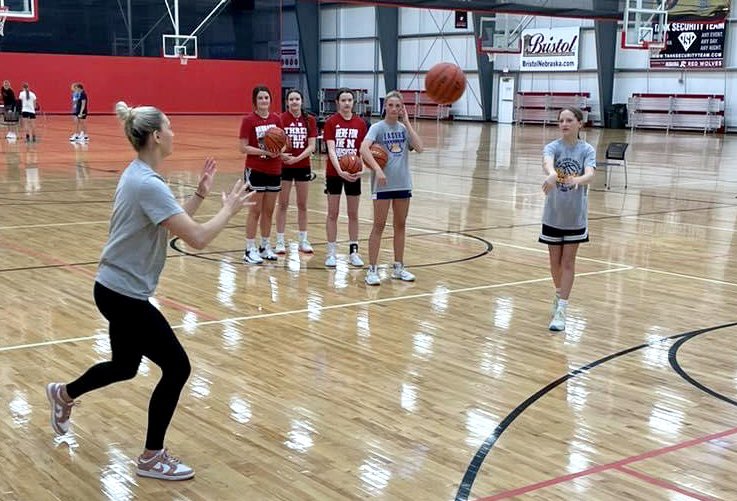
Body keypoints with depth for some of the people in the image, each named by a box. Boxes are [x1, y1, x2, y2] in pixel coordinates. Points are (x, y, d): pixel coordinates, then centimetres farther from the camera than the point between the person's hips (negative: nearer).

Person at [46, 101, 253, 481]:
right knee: (177, 367, -3)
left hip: (118, 290, 10)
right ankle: (152, 458, 10)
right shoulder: (148, 184, -25)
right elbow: (197, 238, -28)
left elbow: (175, 223, 13)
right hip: (124, 295, -10)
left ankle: (63, 394, 49)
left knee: (124, 367, 26)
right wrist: (229, 208, -14)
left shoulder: (138, 175, 6)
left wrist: (200, 193, 4)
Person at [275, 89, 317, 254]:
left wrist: (297, 158, -19)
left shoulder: (310, 120, 0)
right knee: (283, 204, 4)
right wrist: (281, 153, -30)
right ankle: (280, 241, 10)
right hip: (284, 166, -2)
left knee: (302, 205, 10)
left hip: (303, 166, 2)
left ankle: (303, 240, 19)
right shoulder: (281, 119, -5)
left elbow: (311, 146, -5)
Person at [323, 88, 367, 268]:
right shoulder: (331, 122, -7)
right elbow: (331, 149, -16)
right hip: (334, 173, -2)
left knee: (353, 214, 8)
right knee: (333, 213, 5)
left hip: (353, 174, 2)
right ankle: (331, 253, 11)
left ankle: (353, 252, 18)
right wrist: (340, 171, -29)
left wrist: (361, 168, -19)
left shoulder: (360, 123, 0)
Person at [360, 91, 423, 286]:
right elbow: (363, 149, -23)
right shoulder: (378, 127, -6)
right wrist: (377, 169, -35)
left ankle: (398, 267, 22)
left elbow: (418, 148, -9)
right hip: (383, 184, -4)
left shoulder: (404, 128, 6)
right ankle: (372, 270, 4)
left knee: (400, 225, 11)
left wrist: (407, 122, -8)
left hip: (403, 182, 5)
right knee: (379, 225, -1)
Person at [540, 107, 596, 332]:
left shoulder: (587, 150, -9)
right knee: (555, 261, 11)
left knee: (568, 262, 2)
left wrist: (577, 180, -52)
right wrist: (552, 174, -58)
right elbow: (547, 162, -33)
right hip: (553, 214, 1)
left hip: (575, 215, -1)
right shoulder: (552, 147, -9)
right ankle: (559, 294, 37)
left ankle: (561, 310, 3)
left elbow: (590, 173, -28)